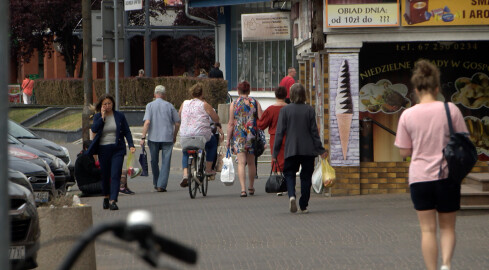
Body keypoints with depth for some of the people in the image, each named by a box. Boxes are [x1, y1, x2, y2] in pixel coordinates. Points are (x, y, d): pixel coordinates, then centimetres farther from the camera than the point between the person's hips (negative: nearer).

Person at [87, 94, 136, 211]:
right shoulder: (97, 116, 5)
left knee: (115, 175, -13)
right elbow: (94, 129, -12)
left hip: (117, 149, -1)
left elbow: (127, 132, 7)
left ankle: (113, 200, -18)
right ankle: (106, 197, 32)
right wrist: (102, 117, -13)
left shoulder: (119, 116, 4)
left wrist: (131, 145, -4)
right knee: (105, 175, 10)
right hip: (103, 150, 1)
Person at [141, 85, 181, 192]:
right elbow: (177, 123, 5)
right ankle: (161, 185, -8)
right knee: (165, 162, 1)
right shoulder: (169, 106, 3)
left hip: (153, 138, 0)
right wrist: (174, 136, 20)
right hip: (167, 138, 0)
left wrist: (143, 137, -9)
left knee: (154, 161, 15)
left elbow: (147, 122, -12)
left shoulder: (150, 105, -1)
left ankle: (156, 183, 27)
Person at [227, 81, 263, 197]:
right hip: (252, 135, 2)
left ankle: (243, 189, -18)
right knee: (251, 162, 16)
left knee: (241, 162, -5)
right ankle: (251, 188, 28)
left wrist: (228, 139, 5)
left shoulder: (234, 104, 0)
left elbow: (231, 124, -2)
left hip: (239, 136, -2)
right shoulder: (255, 103, 4)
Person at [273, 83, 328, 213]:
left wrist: (275, 152, 1)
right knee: (306, 177, 10)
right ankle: (304, 206, 10)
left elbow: (279, 132, -3)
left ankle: (291, 195, -18)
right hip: (308, 149, 1)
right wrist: (320, 150, 6)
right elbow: (314, 131, -1)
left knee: (289, 173, 10)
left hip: (291, 150, -1)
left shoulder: (285, 110, -4)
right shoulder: (309, 110, -3)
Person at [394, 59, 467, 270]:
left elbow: (404, 152, 0)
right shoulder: (451, 110, -5)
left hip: (420, 177, 0)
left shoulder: (408, 115, -4)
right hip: (447, 175, 0)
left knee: (428, 229, 5)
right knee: (447, 227, 12)